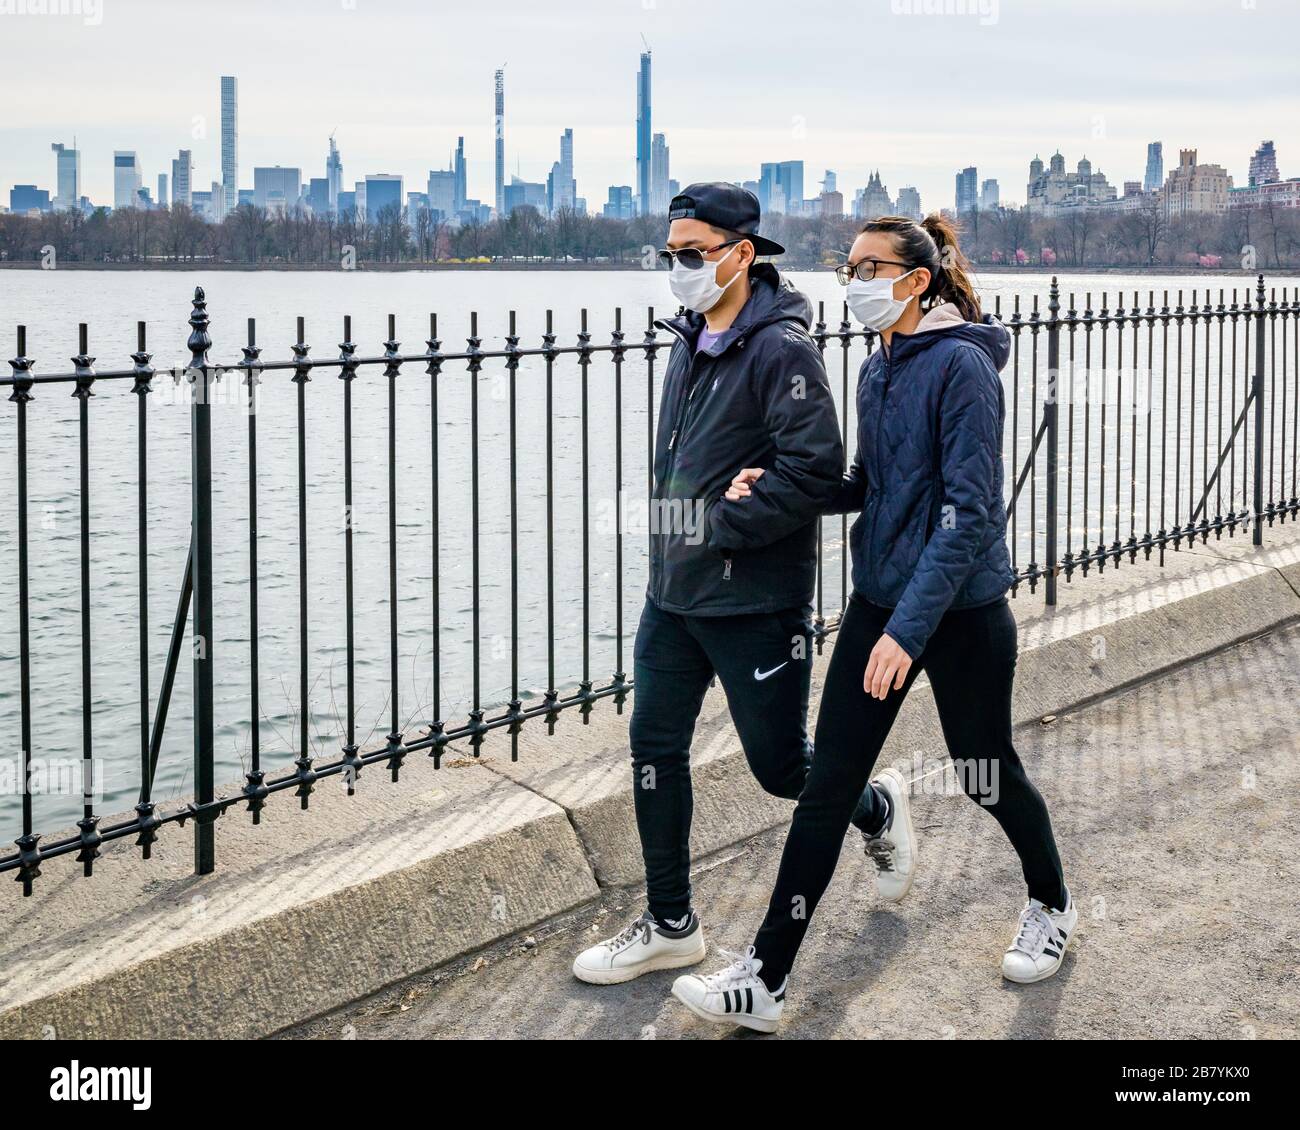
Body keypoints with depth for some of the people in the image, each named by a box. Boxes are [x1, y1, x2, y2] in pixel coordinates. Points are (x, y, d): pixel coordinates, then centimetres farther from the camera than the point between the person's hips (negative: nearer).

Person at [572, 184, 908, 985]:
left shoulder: (781, 349, -17)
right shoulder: (691, 342, 10)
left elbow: (816, 469, -24)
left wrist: (722, 526, -20)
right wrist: (672, 531, 10)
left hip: (755, 601, -8)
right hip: (674, 590, 8)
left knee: (779, 764, 4)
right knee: (655, 750, 8)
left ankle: (878, 807, 36)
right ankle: (671, 926, 20)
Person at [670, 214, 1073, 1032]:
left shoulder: (961, 366, -18)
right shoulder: (878, 371, 7)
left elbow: (969, 511, -23)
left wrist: (909, 628, -29)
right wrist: (774, 484, 1)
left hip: (961, 608, -7)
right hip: (879, 598, 7)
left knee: (988, 778, 11)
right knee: (828, 785, 2)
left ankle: (1053, 905, 41)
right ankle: (766, 982, 3)